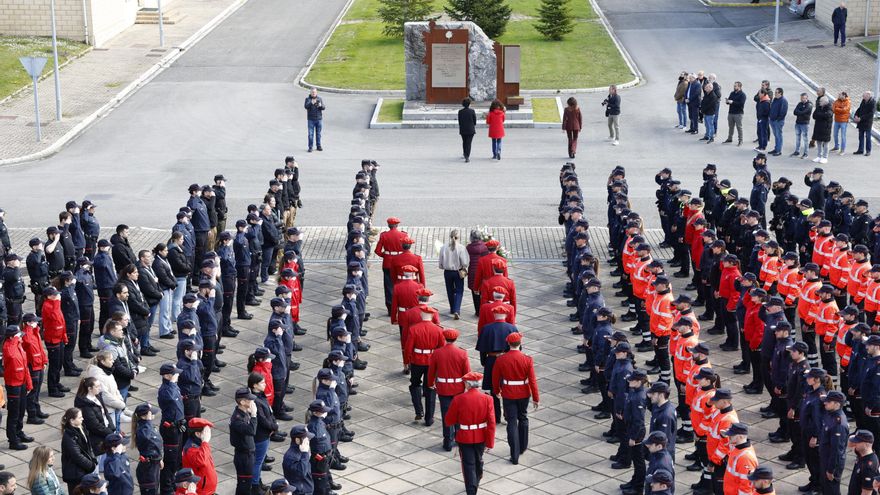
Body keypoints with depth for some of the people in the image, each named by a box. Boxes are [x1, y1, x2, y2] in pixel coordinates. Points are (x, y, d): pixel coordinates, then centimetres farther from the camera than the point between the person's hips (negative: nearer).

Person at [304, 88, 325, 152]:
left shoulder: (320, 99, 6)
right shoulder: (308, 99, 0)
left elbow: (323, 108, -1)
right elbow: (306, 106, -16)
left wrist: (320, 106, -23)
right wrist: (311, 103, -33)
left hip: (319, 119, 2)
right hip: (311, 119, -2)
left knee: (318, 133, 7)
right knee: (311, 134, -4)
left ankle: (318, 146, 16)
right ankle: (310, 147, 0)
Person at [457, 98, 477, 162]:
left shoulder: (460, 112, -2)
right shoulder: (472, 111, -7)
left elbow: (459, 122, 3)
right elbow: (475, 121, -2)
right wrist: (474, 128, 13)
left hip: (463, 130, 2)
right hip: (470, 130, -2)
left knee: (464, 142, 20)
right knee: (469, 143, -2)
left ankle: (465, 154, 33)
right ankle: (467, 157, -10)